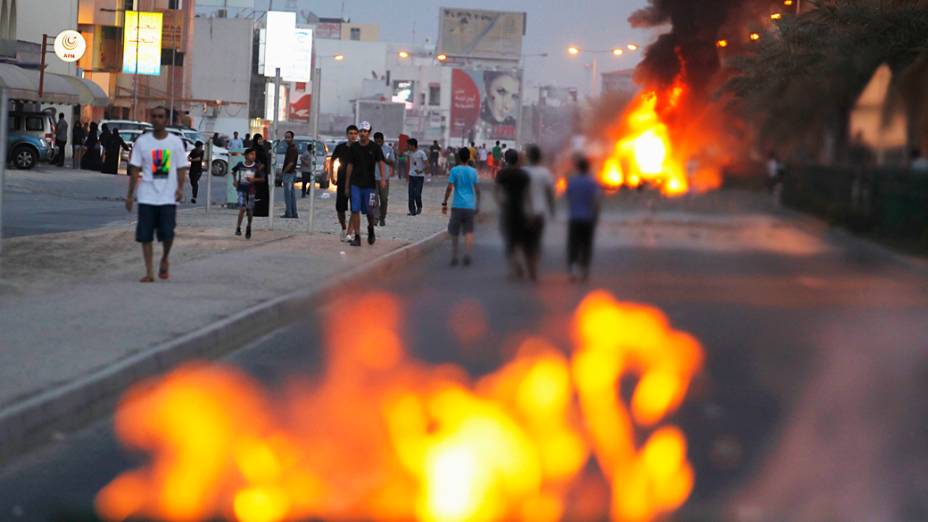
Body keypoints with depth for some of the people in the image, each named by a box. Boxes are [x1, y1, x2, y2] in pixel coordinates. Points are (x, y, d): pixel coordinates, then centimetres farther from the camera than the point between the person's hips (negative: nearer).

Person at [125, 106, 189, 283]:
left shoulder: (175, 142, 4)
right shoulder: (142, 141, 3)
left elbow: (181, 167, 5)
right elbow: (135, 169, 4)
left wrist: (180, 188, -11)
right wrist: (130, 195, 0)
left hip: (168, 197, -1)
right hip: (147, 197, 1)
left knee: (167, 234, -8)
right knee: (145, 236, -1)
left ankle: (164, 261, 21)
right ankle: (149, 272, 5)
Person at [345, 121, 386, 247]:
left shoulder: (375, 147, -1)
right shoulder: (354, 147, 6)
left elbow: (381, 162, -9)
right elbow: (350, 166, 11)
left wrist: (382, 178, -25)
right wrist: (347, 185, 10)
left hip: (369, 184, -2)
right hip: (355, 184, 2)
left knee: (369, 211, 2)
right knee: (355, 210, -6)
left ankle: (371, 230, 30)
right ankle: (357, 237, -3)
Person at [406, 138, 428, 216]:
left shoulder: (421, 153, -11)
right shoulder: (410, 153, 6)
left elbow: (426, 164, -13)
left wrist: (421, 171, -23)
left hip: (420, 176, -5)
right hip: (411, 175, 5)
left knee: (417, 194, -7)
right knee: (411, 194, 1)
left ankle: (419, 207, 17)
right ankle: (412, 210, 7)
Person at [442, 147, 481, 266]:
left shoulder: (454, 171, -3)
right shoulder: (473, 172, 5)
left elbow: (449, 188, -8)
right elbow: (477, 190, 8)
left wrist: (444, 203, -1)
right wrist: (478, 205, 18)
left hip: (457, 206, -2)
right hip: (470, 206, 2)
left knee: (454, 232, 9)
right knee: (469, 232, 1)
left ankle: (454, 258, 14)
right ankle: (467, 254, -18)